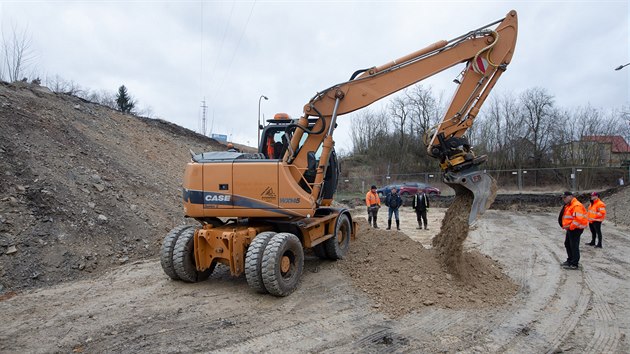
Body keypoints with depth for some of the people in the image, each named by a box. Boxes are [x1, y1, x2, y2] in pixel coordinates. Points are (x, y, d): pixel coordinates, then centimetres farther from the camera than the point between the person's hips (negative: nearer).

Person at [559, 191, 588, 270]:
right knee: (567, 244, 19)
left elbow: (579, 219, -28)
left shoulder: (576, 205, -19)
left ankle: (574, 264, 3)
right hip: (570, 229, 11)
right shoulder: (568, 206, 14)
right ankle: (570, 260, 33)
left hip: (575, 229, -11)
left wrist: (570, 226, -22)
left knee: (574, 246, -4)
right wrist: (565, 225, 11)